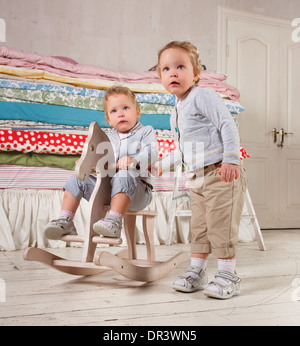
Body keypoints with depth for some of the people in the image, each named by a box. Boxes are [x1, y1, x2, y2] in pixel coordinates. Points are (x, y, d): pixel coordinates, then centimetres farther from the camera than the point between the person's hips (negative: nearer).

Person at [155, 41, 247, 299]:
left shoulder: (203, 97, -7)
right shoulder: (176, 113, 20)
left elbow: (228, 125, -18)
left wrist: (231, 159, -28)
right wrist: (164, 164, 32)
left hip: (221, 173, -8)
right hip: (197, 178, 9)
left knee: (221, 225, -6)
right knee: (199, 227, 12)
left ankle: (228, 276, 7)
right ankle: (196, 271, 24)